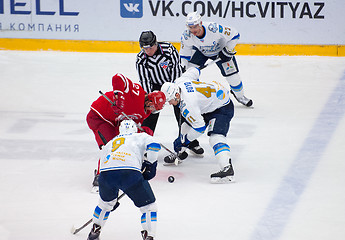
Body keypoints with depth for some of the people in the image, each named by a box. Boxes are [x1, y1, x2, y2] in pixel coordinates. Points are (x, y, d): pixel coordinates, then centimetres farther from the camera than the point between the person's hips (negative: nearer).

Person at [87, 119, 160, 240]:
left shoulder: (109, 144, 39)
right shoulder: (141, 136, 26)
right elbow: (154, 145, 3)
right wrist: (149, 163, 16)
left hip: (106, 174, 4)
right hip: (130, 173, -4)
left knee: (105, 202, 34)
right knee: (149, 206, 10)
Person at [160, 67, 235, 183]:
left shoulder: (187, 105, -33)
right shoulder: (179, 81, -10)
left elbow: (200, 127, -27)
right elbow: (194, 71, 10)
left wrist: (183, 140, -16)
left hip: (223, 107, -11)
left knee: (215, 136, -28)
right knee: (187, 126, 14)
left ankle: (227, 169, -43)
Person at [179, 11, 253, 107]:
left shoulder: (214, 29, -41)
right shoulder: (186, 36, -30)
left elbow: (234, 35, -27)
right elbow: (184, 54, -12)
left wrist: (227, 50, -25)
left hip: (219, 50, -2)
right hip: (200, 51, 2)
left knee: (232, 74, -5)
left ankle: (240, 95, 21)